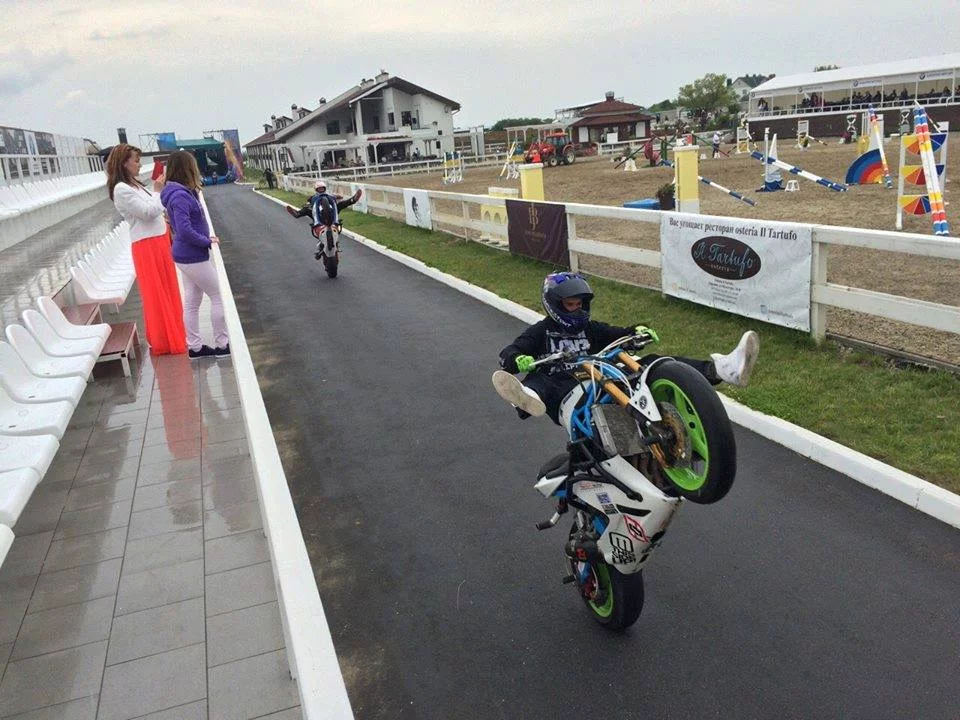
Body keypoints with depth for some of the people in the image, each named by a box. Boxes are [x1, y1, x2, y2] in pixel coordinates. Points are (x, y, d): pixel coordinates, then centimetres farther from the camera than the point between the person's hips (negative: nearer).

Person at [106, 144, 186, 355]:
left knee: (167, 292, 16)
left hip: (159, 241, 9)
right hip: (147, 245, -9)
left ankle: (170, 334, 28)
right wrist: (158, 191, -8)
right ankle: (162, 342, 10)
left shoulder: (135, 185, 14)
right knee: (156, 294, 0)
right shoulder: (121, 190, -14)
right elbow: (148, 212, -18)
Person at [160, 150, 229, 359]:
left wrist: (206, 238, 3)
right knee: (218, 297, 2)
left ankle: (194, 346, 23)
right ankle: (222, 344, 11)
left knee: (192, 302, 14)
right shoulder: (180, 196, -21)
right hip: (193, 257, -9)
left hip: (187, 255, 9)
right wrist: (207, 242, -15)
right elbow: (185, 230, -28)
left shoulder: (183, 193, 8)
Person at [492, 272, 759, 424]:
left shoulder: (590, 328, 27)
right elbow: (507, 353, 1)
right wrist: (518, 360, -24)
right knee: (537, 379, -38)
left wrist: (638, 331, -4)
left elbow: (620, 334, 21)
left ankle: (720, 369, -34)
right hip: (564, 391, -4)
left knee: (651, 364, -15)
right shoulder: (541, 331, 14)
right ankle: (529, 399, -78)